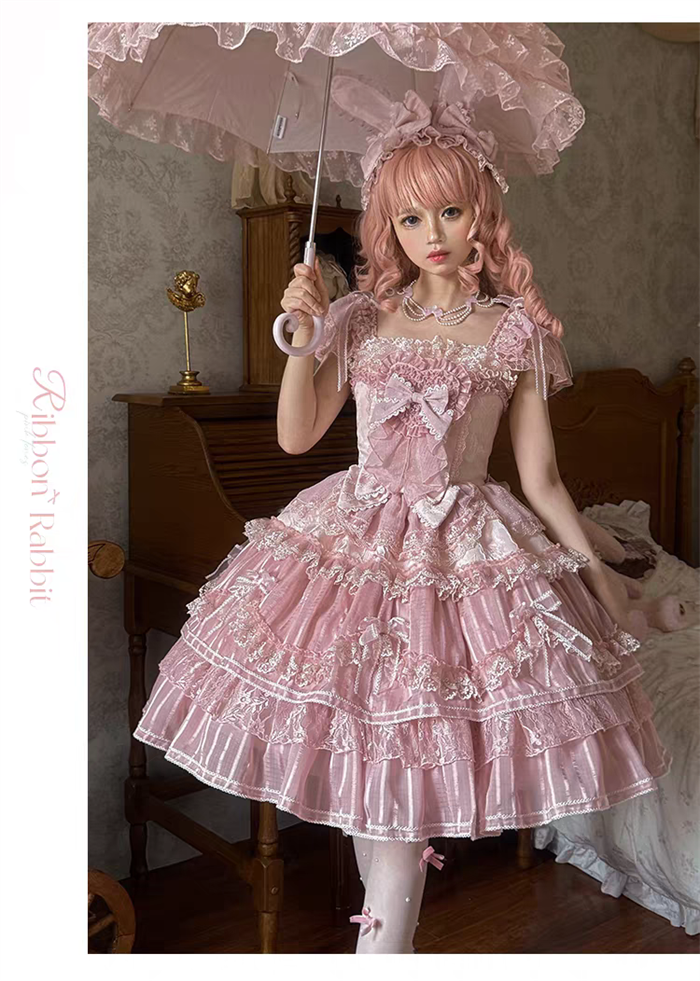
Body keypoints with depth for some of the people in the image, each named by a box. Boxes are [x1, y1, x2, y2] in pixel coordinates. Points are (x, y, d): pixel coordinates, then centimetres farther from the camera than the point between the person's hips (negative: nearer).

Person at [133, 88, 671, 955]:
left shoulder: (517, 330, 1)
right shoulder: (360, 321, 5)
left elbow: (541, 477, 3)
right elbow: (296, 434, 2)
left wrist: (598, 571, 1)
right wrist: (301, 331, -8)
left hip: (468, 549, -2)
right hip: (356, 541, 3)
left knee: (402, 764, -5)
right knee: (359, 741, 8)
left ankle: (383, 940, 9)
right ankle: (390, 924, 31)